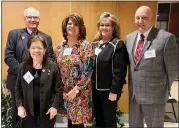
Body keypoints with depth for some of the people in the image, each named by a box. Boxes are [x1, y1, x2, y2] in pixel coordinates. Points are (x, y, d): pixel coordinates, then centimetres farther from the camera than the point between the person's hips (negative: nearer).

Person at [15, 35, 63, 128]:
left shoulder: (53, 66, -4)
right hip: (28, 111, 2)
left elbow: (58, 89, -4)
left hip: (46, 111, -2)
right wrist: (19, 105, -2)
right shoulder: (23, 67, 4)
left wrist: (55, 106, -11)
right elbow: (18, 89, 7)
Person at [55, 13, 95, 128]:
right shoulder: (61, 46, 7)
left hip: (79, 92, -4)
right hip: (63, 91, 4)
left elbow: (88, 71, -14)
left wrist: (76, 89, -15)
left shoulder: (86, 46, -9)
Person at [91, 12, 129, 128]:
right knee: (98, 118, 18)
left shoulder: (118, 45, -10)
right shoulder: (94, 44, 8)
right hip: (94, 88, 5)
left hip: (108, 90, -5)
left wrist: (114, 91, -17)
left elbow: (119, 71, -15)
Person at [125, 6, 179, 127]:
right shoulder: (129, 38, 3)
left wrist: (164, 88, 1)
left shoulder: (166, 38, -17)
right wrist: (132, 83, 12)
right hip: (133, 93, 6)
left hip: (154, 95, -5)